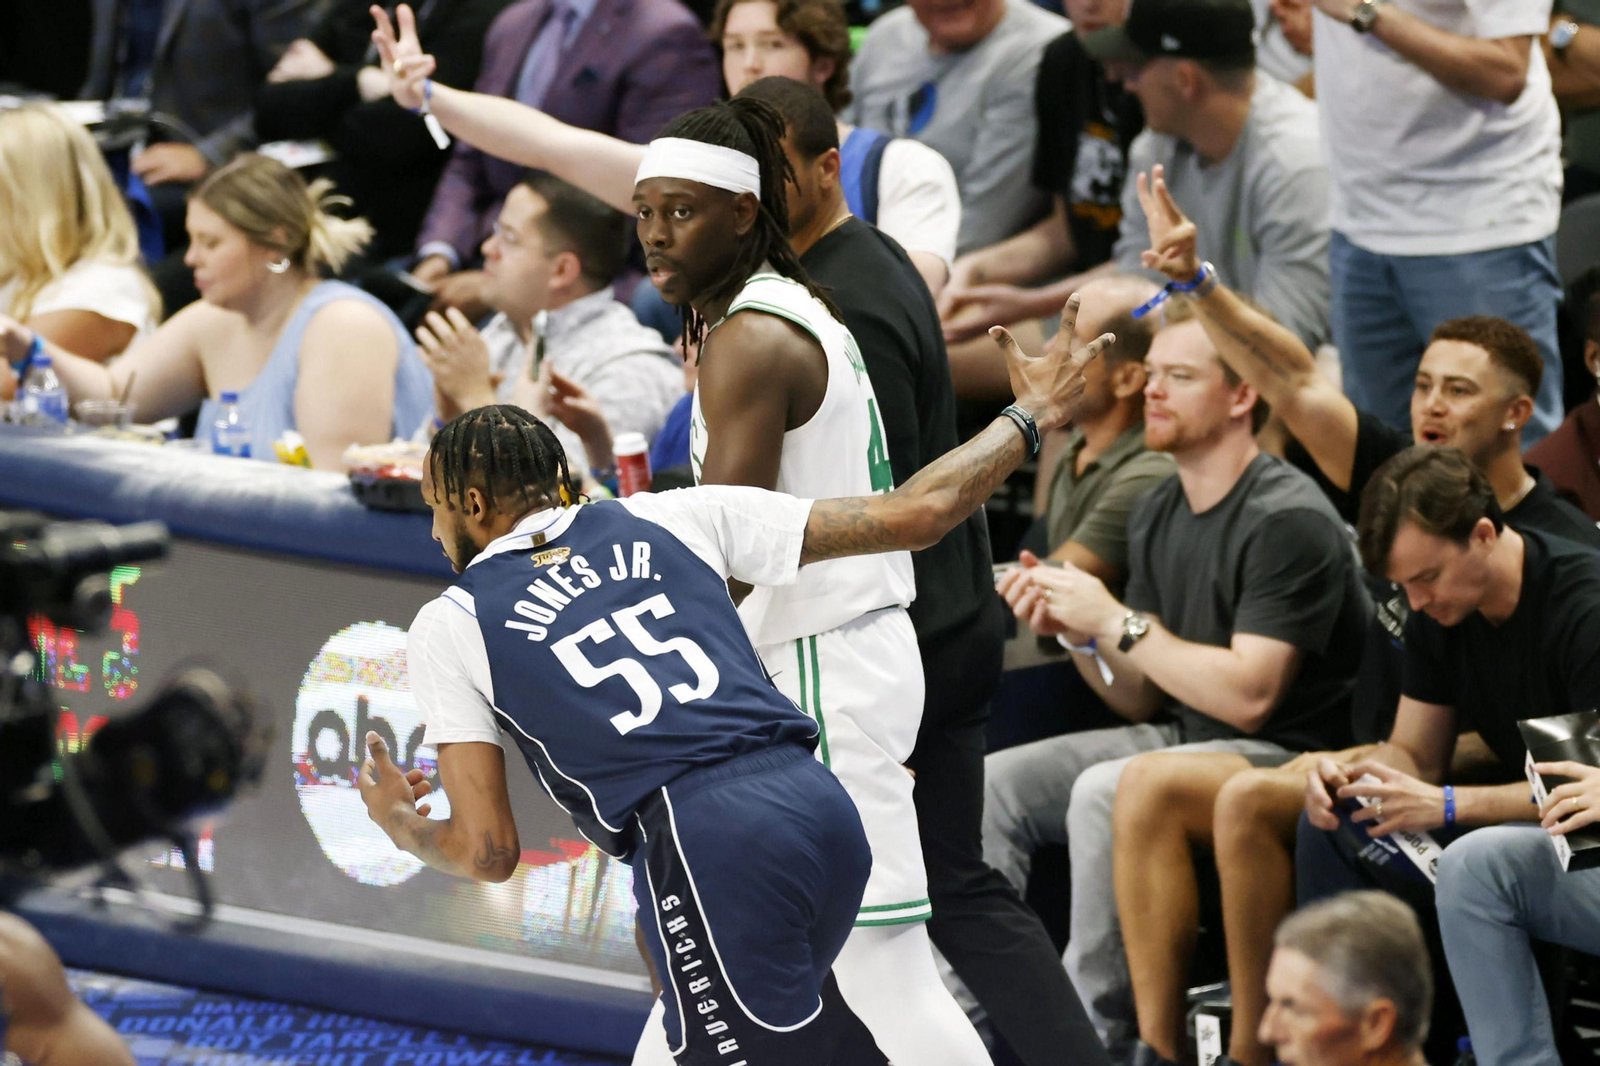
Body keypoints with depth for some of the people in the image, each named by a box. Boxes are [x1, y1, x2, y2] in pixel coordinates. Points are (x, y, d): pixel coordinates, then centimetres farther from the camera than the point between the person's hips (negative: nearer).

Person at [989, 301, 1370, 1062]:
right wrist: (1076, 634, -7)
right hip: (1178, 738, 9)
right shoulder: (1157, 514, 11)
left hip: (1283, 753, -9)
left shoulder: (1287, 521, -16)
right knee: (992, 785, -6)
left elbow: (1247, 697, -23)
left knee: (1105, 793, -32)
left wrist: (1112, 620, -18)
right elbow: (1144, 698, 13)